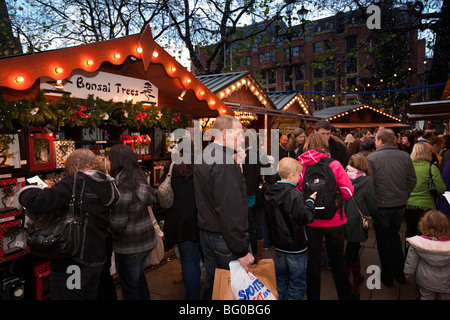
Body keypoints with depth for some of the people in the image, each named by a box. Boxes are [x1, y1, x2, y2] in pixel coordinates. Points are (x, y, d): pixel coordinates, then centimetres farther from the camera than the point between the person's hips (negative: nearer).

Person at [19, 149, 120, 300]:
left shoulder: (75, 183, -20)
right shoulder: (106, 187, 4)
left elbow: (38, 202, -29)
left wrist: (26, 191, -4)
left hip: (72, 262, -7)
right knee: (90, 295, 22)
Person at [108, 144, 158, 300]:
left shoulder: (122, 188, -25)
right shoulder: (139, 179, -2)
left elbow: (117, 225, -23)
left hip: (129, 247, -8)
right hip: (147, 240, 8)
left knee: (130, 288, 12)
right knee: (139, 278, 27)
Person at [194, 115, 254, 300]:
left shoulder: (204, 156, 11)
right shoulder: (225, 162, -20)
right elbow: (230, 210, -26)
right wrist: (242, 251, -21)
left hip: (206, 233, 10)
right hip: (224, 238, -10)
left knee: (211, 284, 20)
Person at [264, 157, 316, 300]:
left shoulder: (270, 192, 0)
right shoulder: (294, 194, -23)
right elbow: (306, 217, -19)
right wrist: (310, 201, -5)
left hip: (278, 244, 7)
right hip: (295, 245, -7)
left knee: (281, 280, 20)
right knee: (298, 284, 8)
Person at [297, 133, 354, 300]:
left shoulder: (300, 165, -8)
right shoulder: (334, 165, -10)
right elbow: (348, 192, -12)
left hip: (310, 220, 1)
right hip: (333, 219, 0)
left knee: (313, 259, 13)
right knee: (337, 258, 17)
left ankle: (313, 295, 25)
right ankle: (344, 294, 33)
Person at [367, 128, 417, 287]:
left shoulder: (371, 158, -15)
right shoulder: (405, 156, -2)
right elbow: (412, 180, 5)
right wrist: (404, 196, 16)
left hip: (381, 206, -4)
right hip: (400, 205, 4)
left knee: (383, 240, 11)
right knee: (394, 235, 24)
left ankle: (388, 276, 24)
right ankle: (400, 272, 33)